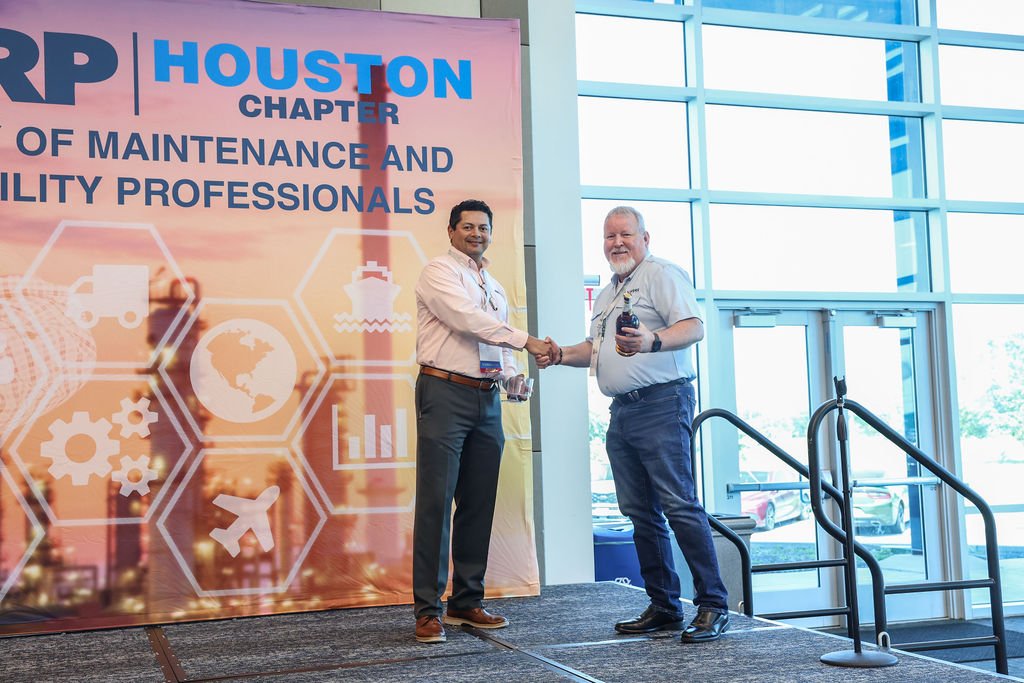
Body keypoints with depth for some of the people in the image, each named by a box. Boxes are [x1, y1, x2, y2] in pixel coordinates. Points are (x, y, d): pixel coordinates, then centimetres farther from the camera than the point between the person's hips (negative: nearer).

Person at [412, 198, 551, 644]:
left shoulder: (495, 288, 23)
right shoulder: (439, 273, -1)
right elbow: (468, 320, -16)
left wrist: (513, 379, 6)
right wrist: (527, 341, -21)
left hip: (487, 400, 7)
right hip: (445, 394, -7)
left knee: (479, 503, 8)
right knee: (436, 502, -8)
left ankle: (467, 601, 17)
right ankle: (428, 609, -3)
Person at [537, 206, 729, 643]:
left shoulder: (662, 275, -3)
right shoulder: (608, 293, 24)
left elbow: (693, 328, -17)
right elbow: (597, 347, 32)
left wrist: (653, 341, -35)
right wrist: (561, 355, 14)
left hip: (661, 404, -9)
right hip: (622, 411, 9)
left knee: (680, 506, -12)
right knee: (640, 512, 9)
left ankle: (713, 606, -7)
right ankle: (663, 607, 16)